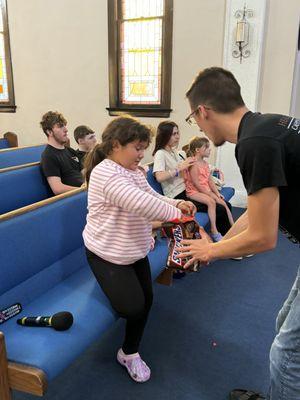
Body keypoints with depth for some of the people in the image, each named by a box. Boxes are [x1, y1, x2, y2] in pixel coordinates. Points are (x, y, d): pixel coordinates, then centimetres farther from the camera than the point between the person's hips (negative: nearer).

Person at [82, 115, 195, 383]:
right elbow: (142, 204, -35)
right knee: (133, 307, -12)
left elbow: (153, 197, 11)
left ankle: (130, 353, 28)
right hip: (108, 253, -9)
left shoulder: (133, 171, 6)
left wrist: (176, 203, -9)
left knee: (146, 300, 9)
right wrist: (175, 213, -23)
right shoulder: (106, 174, -26)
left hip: (136, 250, 9)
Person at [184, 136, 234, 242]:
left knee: (223, 203, -6)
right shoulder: (193, 164, -16)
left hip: (205, 190, 9)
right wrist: (211, 194, -19)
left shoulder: (205, 163, 12)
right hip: (194, 191, -9)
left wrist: (217, 193, 1)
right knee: (211, 201, -31)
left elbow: (210, 180, 12)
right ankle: (214, 231, -25)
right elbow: (197, 184, -19)